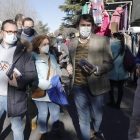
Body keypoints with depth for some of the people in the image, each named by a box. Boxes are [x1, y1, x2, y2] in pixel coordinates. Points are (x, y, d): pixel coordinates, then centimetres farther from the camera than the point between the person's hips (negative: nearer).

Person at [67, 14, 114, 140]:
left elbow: (110, 64, -4)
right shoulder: (72, 42, 7)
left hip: (95, 86, -2)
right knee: (83, 118, 12)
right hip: (78, 86, 2)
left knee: (97, 116, 16)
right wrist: (70, 68, -2)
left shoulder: (102, 40, -5)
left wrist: (96, 69, -22)